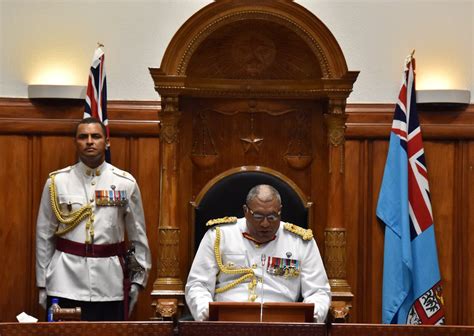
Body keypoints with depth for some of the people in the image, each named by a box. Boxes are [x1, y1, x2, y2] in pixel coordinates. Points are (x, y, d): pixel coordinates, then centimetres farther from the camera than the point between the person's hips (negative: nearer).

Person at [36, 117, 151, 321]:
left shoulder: (126, 183, 4)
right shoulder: (56, 182, 3)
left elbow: (138, 235, 8)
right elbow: (44, 235, 6)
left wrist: (138, 279, 7)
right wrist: (42, 284, 7)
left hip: (110, 286, 0)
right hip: (65, 283, 0)